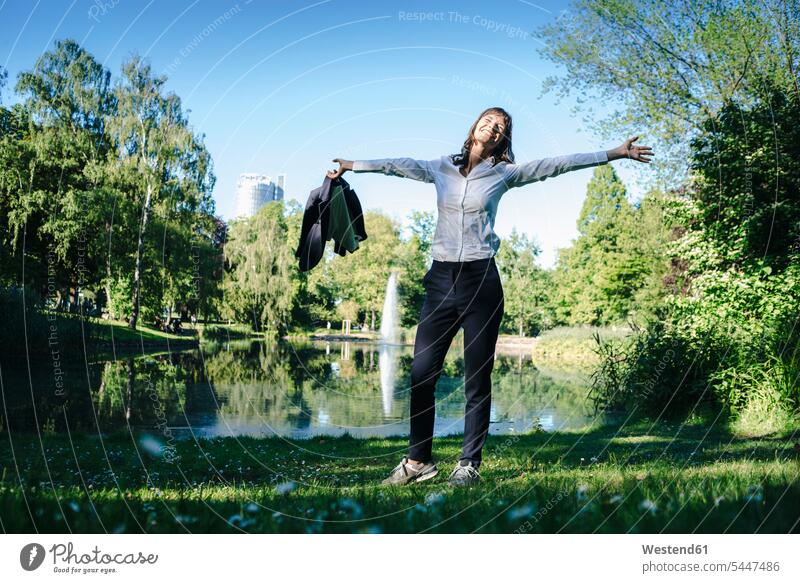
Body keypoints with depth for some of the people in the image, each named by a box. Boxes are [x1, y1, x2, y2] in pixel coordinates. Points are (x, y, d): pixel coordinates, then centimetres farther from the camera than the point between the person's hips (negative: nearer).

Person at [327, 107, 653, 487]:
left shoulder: (503, 173, 6)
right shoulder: (441, 168, 12)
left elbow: (557, 165, 5)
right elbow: (397, 165, 24)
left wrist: (615, 153, 4)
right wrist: (351, 166, 32)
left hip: (480, 280, -2)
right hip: (441, 278, 2)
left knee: (477, 378, 0)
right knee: (421, 373, -1)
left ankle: (469, 465, 8)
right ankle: (418, 460, 9)